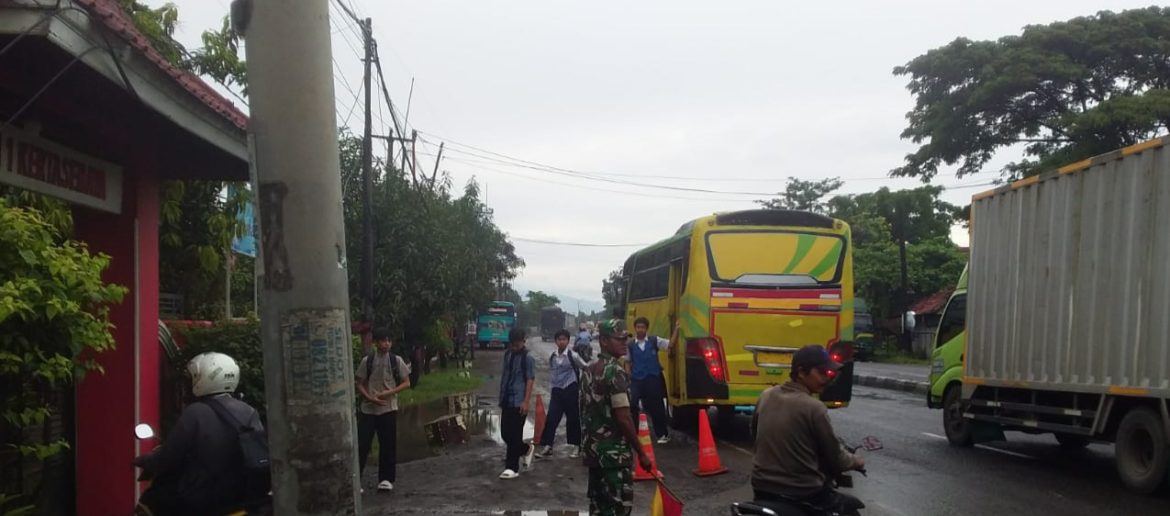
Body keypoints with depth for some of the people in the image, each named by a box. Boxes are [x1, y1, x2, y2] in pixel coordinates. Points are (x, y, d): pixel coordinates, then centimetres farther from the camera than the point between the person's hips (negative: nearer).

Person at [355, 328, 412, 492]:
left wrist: (390, 392, -12)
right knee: (361, 444, -4)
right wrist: (370, 398, -15)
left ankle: (386, 479, 16)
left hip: (389, 409, 0)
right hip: (368, 409, 0)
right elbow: (360, 385, 3)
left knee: (388, 445, 4)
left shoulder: (396, 360, 1)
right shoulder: (367, 361, 0)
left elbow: (406, 383, 3)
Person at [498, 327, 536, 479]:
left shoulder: (527, 358, -8)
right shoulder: (507, 354, 11)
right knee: (505, 434, 9)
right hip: (507, 401, 7)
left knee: (514, 435, -4)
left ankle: (512, 468, 4)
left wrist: (526, 402, -16)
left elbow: (530, 380, -11)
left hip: (518, 402, -7)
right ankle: (527, 449, 33)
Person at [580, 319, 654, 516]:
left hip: (592, 449, 9)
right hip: (614, 452, -9)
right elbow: (623, 418, -20)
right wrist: (641, 453, -14)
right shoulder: (615, 372, -17)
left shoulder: (589, 370, 11)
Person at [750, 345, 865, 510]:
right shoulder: (814, 408, -17)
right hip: (803, 493, -6)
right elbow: (834, 456, -8)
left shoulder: (766, 396, 0)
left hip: (762, 487, 6)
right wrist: (856, 461, 12)